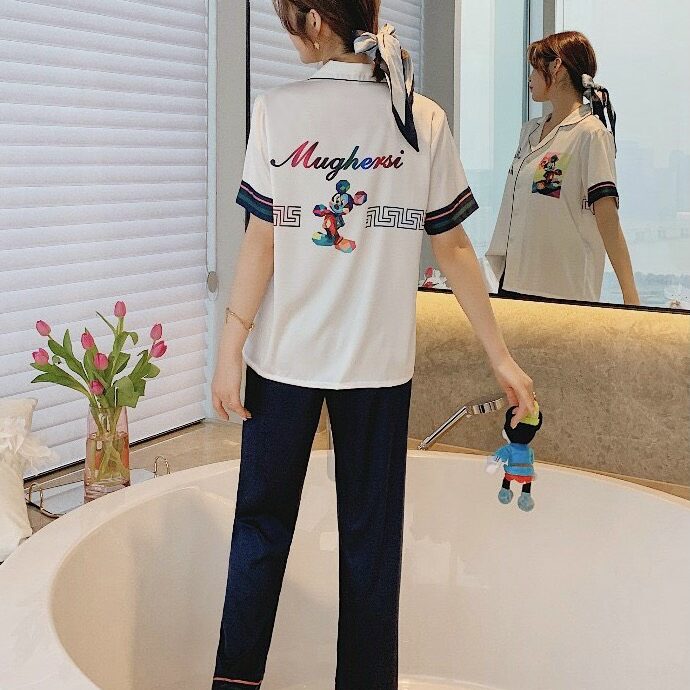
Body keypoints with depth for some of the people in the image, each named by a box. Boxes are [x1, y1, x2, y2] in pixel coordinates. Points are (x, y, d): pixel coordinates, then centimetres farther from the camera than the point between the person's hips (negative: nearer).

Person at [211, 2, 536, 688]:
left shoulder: (279, 110, -8)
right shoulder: (424, 119, -1)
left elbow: (261, 240, -9)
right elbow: (454, 249, -1)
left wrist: (229, 349, -3)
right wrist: (501, 357, 5)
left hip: (284, 354, -1)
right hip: (380, 361, 2)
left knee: (262, 519, 13)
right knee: (371, 533, 11)